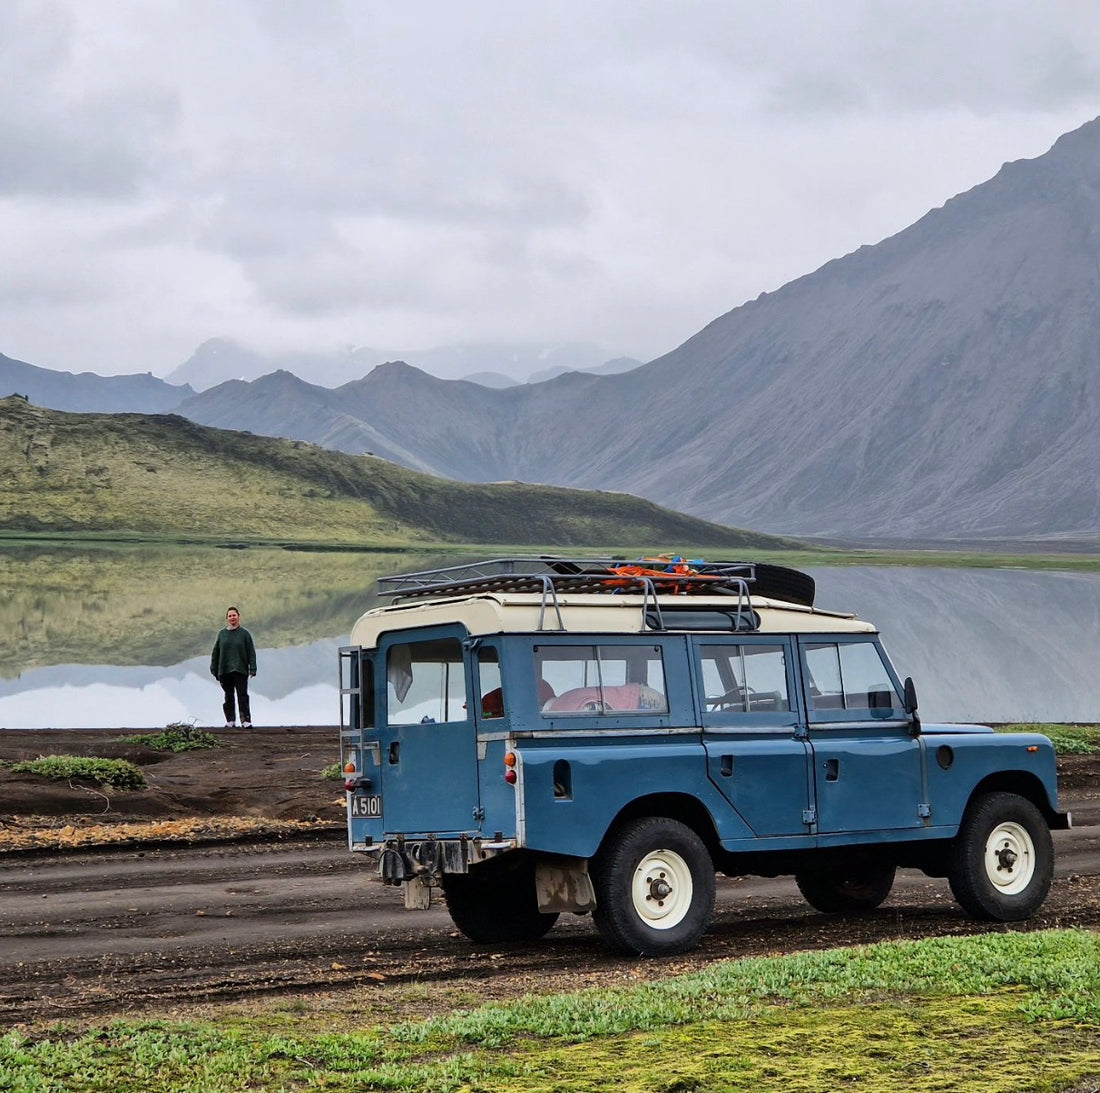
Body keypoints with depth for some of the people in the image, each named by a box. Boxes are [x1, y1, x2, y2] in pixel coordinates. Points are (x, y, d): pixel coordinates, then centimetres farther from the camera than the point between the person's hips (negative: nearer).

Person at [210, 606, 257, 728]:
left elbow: (251, 652, 0)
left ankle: (246, 721, -6)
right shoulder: (222, 633, 8)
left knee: (242, 696, -6)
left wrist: (252, 669, -8)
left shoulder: (244, 633, 1)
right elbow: (215, 653, 12)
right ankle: (230, 721, 14)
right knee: (228, 697, 7)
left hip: (240, 671, -3)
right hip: (225, 671, 3)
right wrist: (214, 670, 8)